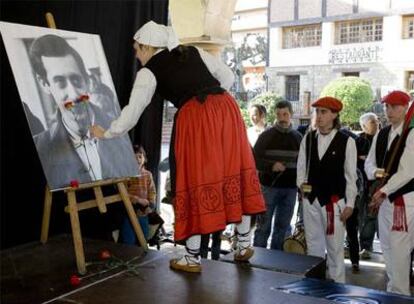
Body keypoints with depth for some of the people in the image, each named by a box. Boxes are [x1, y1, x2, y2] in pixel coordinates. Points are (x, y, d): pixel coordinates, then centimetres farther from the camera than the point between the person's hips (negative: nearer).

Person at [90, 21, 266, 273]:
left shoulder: (148, 72, 10)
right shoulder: (194, 52, 23)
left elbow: (133, 111, 11)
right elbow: (228, 76, 19)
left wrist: (106, 134, 24)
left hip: (194, 117, -5)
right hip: (226, 107, 5)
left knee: (196, 180, 4)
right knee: (233, 173, 13)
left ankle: (193, 258, 13)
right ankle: (244, 245, 22)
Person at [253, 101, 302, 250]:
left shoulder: (298, 137, 10)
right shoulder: (266, 135, 0)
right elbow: (255, 159, -3)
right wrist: (271, 166, -20)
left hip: (290, 188, 3)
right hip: (269, 187, -3)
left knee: (282, 227, 10)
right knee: (264, 226, 0)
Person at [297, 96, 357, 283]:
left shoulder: (347, 141, -6)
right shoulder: (308, 138, 5)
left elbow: (351, 175, -4)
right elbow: (301, 166, 10)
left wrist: (349, 204, -6)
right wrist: (301, 184, -9)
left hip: (335, 201, -4)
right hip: (310, 199, 4)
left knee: (335, 247, 3)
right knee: (313, 245, 14)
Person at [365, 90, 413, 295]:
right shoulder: (380, 135, 11)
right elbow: (369, 163, 12)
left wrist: (383, 190, -15)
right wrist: (376, 172, -11)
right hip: (385, 197, 8)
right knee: (387, 247, 14)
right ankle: (393, 288, 28)